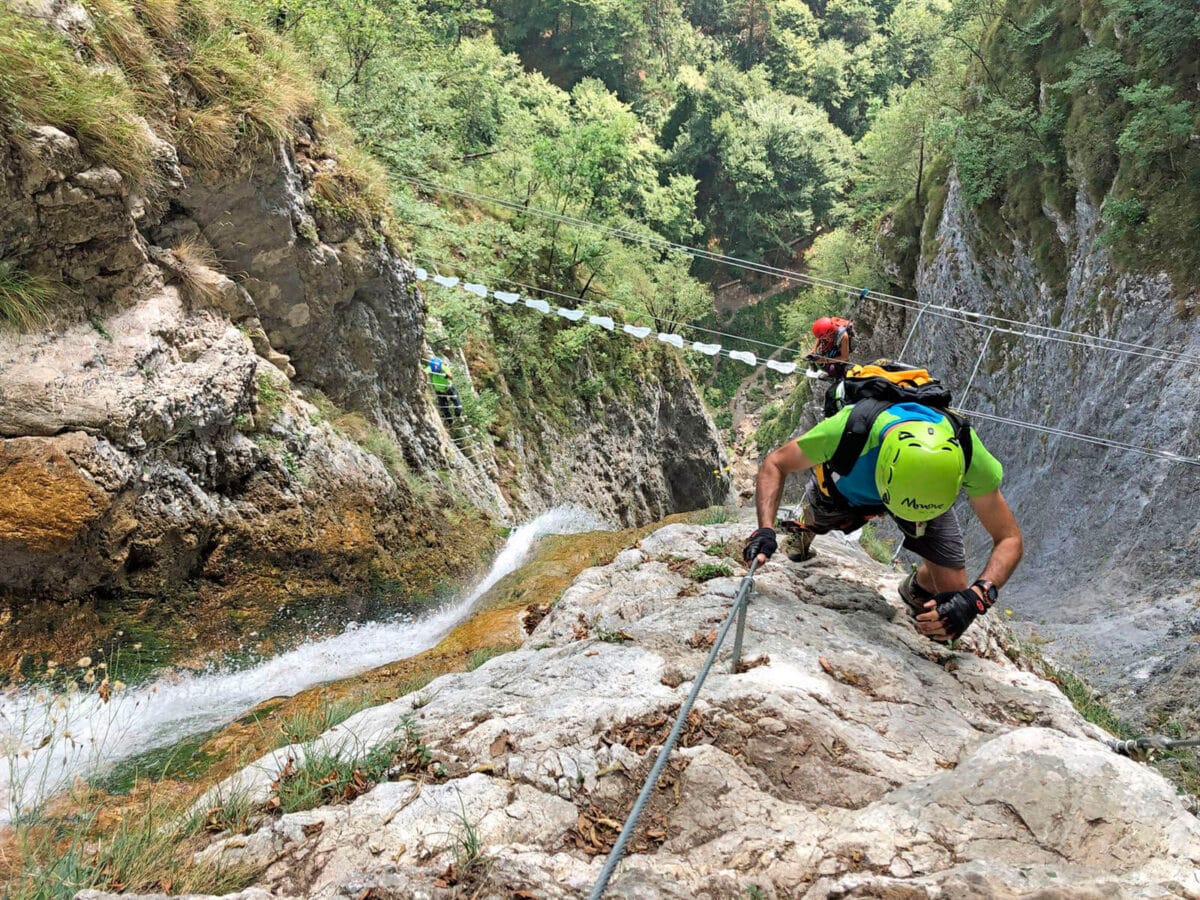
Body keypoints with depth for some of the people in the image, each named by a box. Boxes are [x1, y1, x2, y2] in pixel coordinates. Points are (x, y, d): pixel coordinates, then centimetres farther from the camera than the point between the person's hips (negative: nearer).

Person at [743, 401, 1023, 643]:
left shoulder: (965, 453, -43)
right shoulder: (850, 429, -48)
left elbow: (1009, 539, -33)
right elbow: (775, 463, -29)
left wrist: (977, 597, -51)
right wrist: (766, 529, -45)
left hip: (928, 493, 0)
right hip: (845, 489, 0)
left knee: (951, 591, -8)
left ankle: (916, 590, 28)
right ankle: (807, 529, 65)